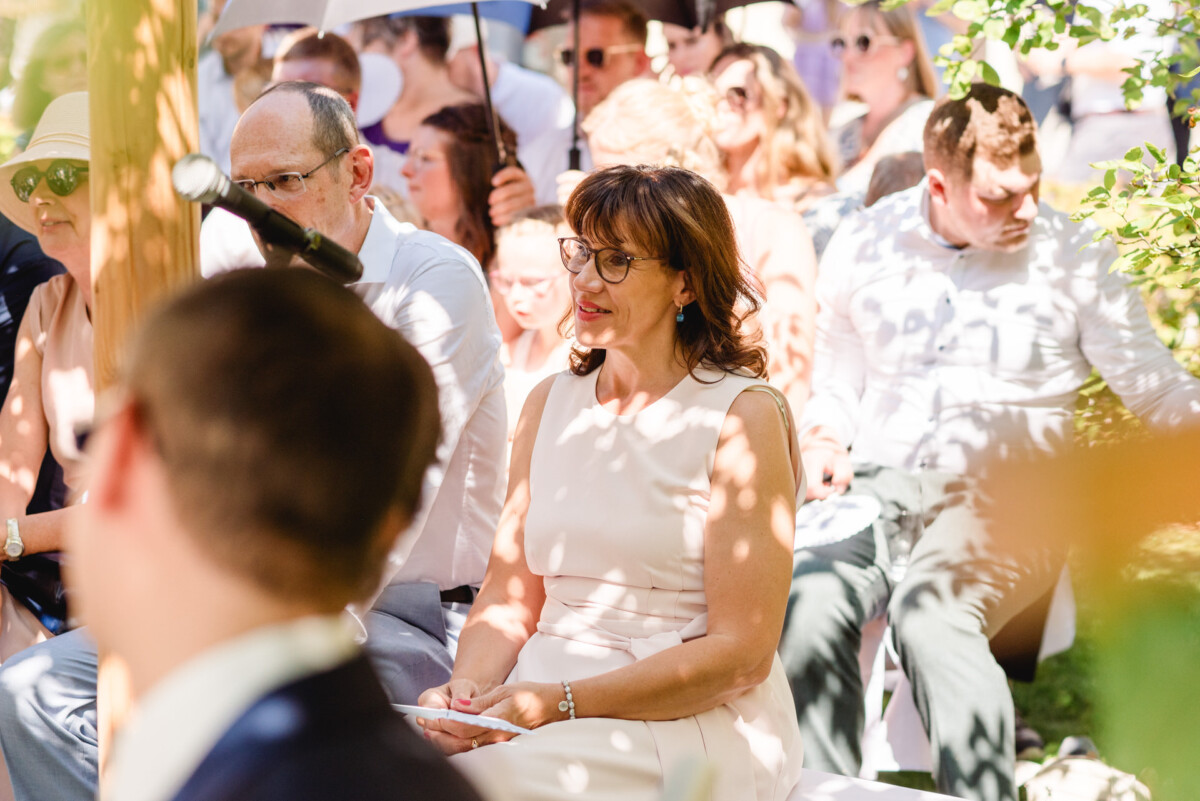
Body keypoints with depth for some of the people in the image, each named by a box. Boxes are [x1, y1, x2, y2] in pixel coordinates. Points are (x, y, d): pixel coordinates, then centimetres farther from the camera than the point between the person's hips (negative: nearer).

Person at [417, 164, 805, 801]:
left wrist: (562, 701, -18)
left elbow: (740, 654, -9)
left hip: (696, 726, -5)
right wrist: (466, 689, -10)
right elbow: (508, 598, 13)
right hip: (539, 702, 5)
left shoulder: (744, 419, -4)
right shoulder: (549, 403, 15)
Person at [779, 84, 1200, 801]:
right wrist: (824, 440, 2)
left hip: (1006, 505, -2)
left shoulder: (1074, 259, 2)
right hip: (877, 488, 3)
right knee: (808, 601, -31)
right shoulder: (863, 246, 10)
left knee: (930, 610, -36)